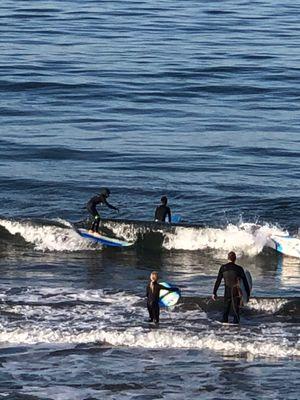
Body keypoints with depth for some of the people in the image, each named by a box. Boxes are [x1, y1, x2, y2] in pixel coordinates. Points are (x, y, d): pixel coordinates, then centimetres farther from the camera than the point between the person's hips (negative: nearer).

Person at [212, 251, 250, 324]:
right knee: (236, 312, 4)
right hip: (236, 293, -2)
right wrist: (248, 294, 7)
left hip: (227, 293, 2)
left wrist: (214, 293, 4)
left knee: (225, 312, 14)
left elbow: (218, 281, 0)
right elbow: (245, 282, -1)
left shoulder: (223, 268, -1)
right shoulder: (239, 269, -5)